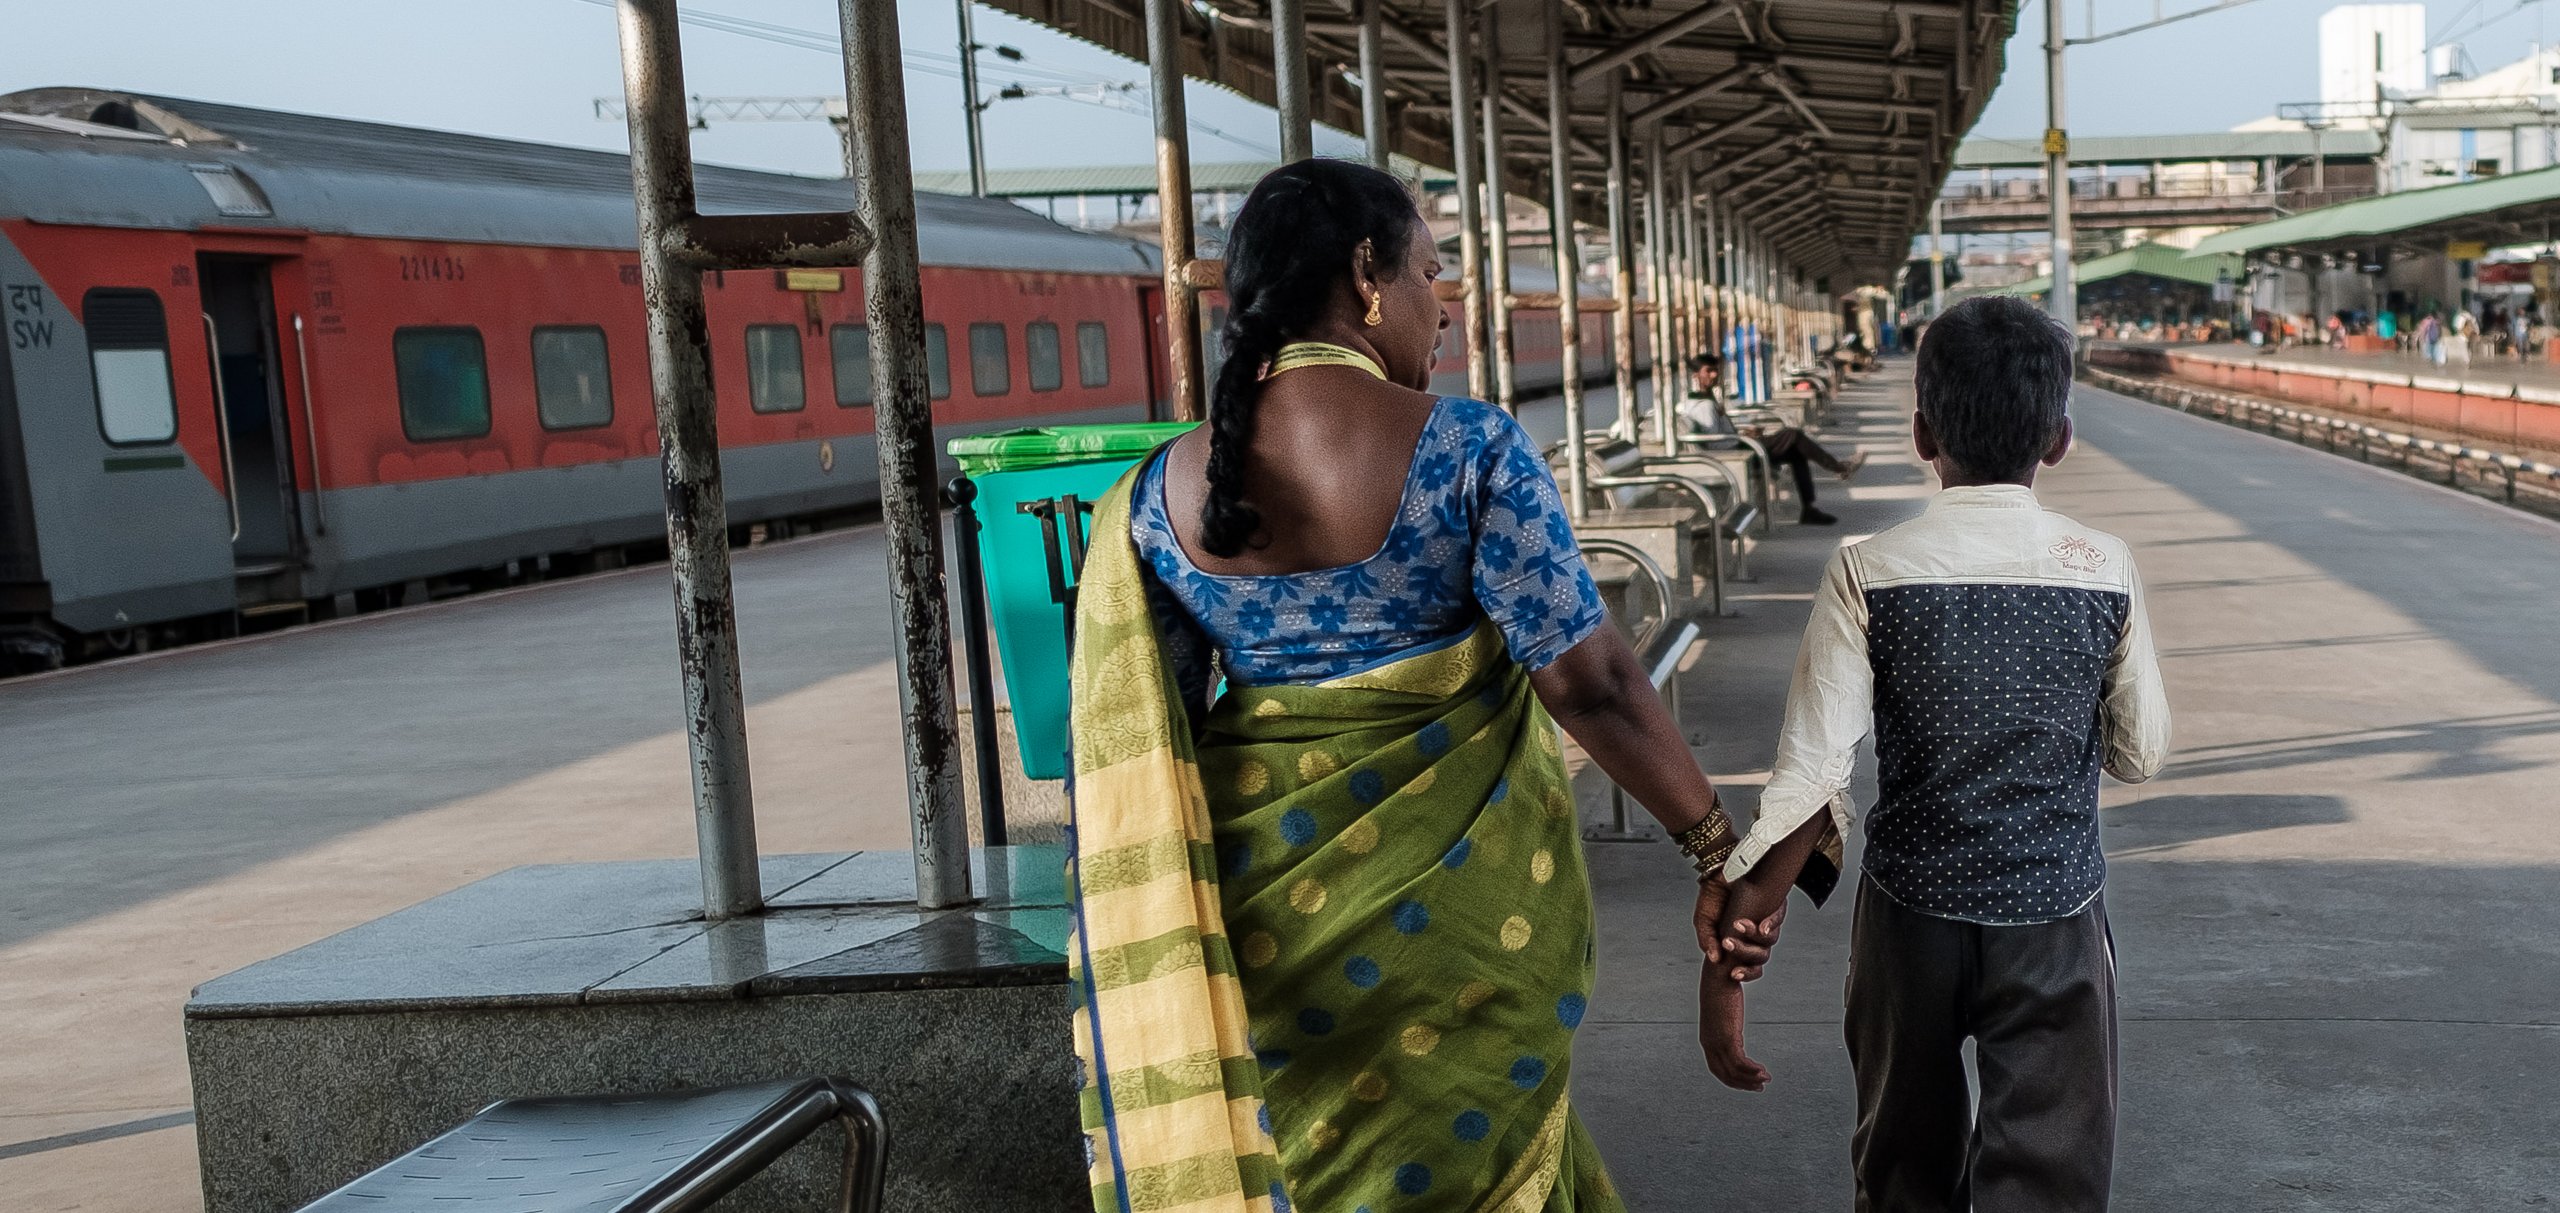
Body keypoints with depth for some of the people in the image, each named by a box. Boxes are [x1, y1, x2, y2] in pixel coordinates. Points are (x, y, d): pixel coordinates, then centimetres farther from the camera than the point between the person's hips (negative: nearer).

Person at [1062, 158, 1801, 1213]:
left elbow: (1135, 745, 4)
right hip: (1463, 891, -3)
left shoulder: (1159, 492, -3)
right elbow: (1591, 682, -16)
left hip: (1270, 902, 4)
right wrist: (1716, 845, -5)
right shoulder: (1467, 448, -15)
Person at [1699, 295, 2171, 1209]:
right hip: (2054, 918, 0)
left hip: (1910, 912, 1)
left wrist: (1739, 925, -10)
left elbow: (1812, 777, -16)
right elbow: (2141, 754, 1)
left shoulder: (1869, 574, -12)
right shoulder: (2105, 569, -8)